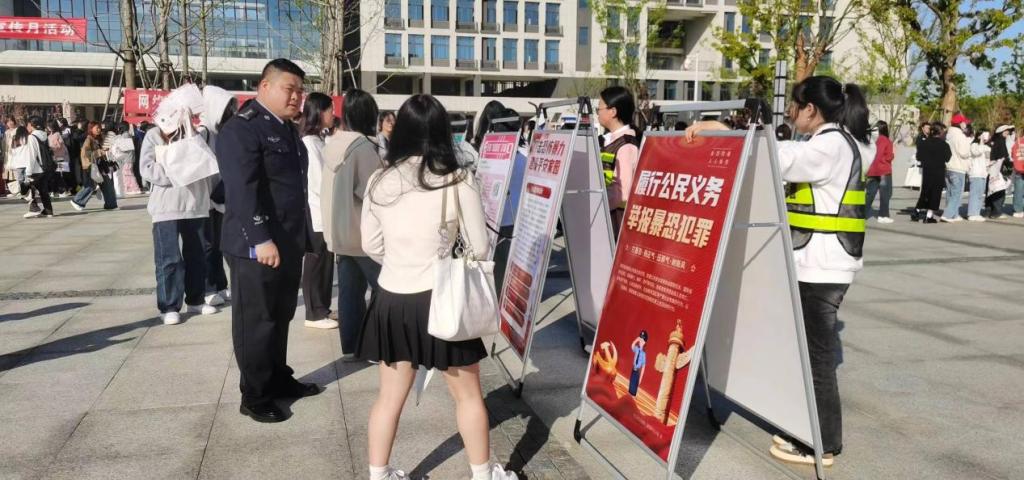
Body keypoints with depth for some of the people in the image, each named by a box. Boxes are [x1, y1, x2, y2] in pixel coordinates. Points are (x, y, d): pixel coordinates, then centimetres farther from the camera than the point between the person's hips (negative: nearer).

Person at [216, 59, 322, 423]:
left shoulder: (287, 129, 16)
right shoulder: (241, 128, -14)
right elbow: (242, 189, -22)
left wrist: (303, 236, 19)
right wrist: (261, 240, -27)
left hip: (289, 242, 9)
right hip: (257, 246, -9)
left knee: (281, 315, 18)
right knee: (255, 320, 3)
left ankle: (279, 379, 32)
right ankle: (254, 396, 14)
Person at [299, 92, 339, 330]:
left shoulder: (318, 140, 13)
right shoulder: (309, 143, -15)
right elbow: (319, 183, -17)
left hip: (324, 214, 8)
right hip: (317, 214, -8)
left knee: (324, 264, 14)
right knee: (315, 265, 1)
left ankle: (322, 308, 23)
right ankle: (314, 314, 10)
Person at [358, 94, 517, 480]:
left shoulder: (380, 181, -3)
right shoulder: (458, 181, -13)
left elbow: (371, 246, 7)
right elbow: (479, 247, -6)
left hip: (393, 300, 3)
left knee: (390, 396, 16)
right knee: (468, 395, 15)